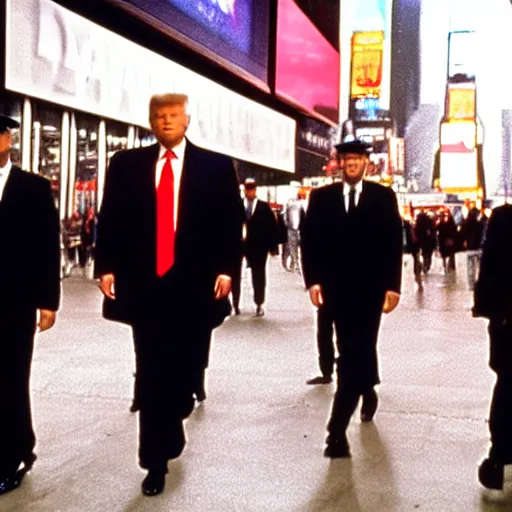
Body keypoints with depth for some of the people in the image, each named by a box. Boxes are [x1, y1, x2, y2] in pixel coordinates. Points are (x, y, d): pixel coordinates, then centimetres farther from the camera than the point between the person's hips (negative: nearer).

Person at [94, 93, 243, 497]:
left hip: (193, 285, 0)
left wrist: (226, 269, -8)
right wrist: (107, 266, -3)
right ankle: (157, 460, 13)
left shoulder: (217, 167, 5)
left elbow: (232, 223, 2)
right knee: (150, 374, 4)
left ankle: (172, 419, 40)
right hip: (143, 283, 1)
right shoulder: (126, 164, 8)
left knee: (184, 366, 8)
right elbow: (110, 219, 6)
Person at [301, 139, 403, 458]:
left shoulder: (384, 197, 3)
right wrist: (313, 280, -6)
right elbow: (310, 241, 4)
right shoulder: (322, 197, 7)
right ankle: (368, 392, 39)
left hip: (369, 289, -2)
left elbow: (394, 243, 1)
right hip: (336, 288, 2)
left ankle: (338, 430, -7)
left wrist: (392, 286, -5)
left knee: (354, 355, -7)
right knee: (355, 350, 11)